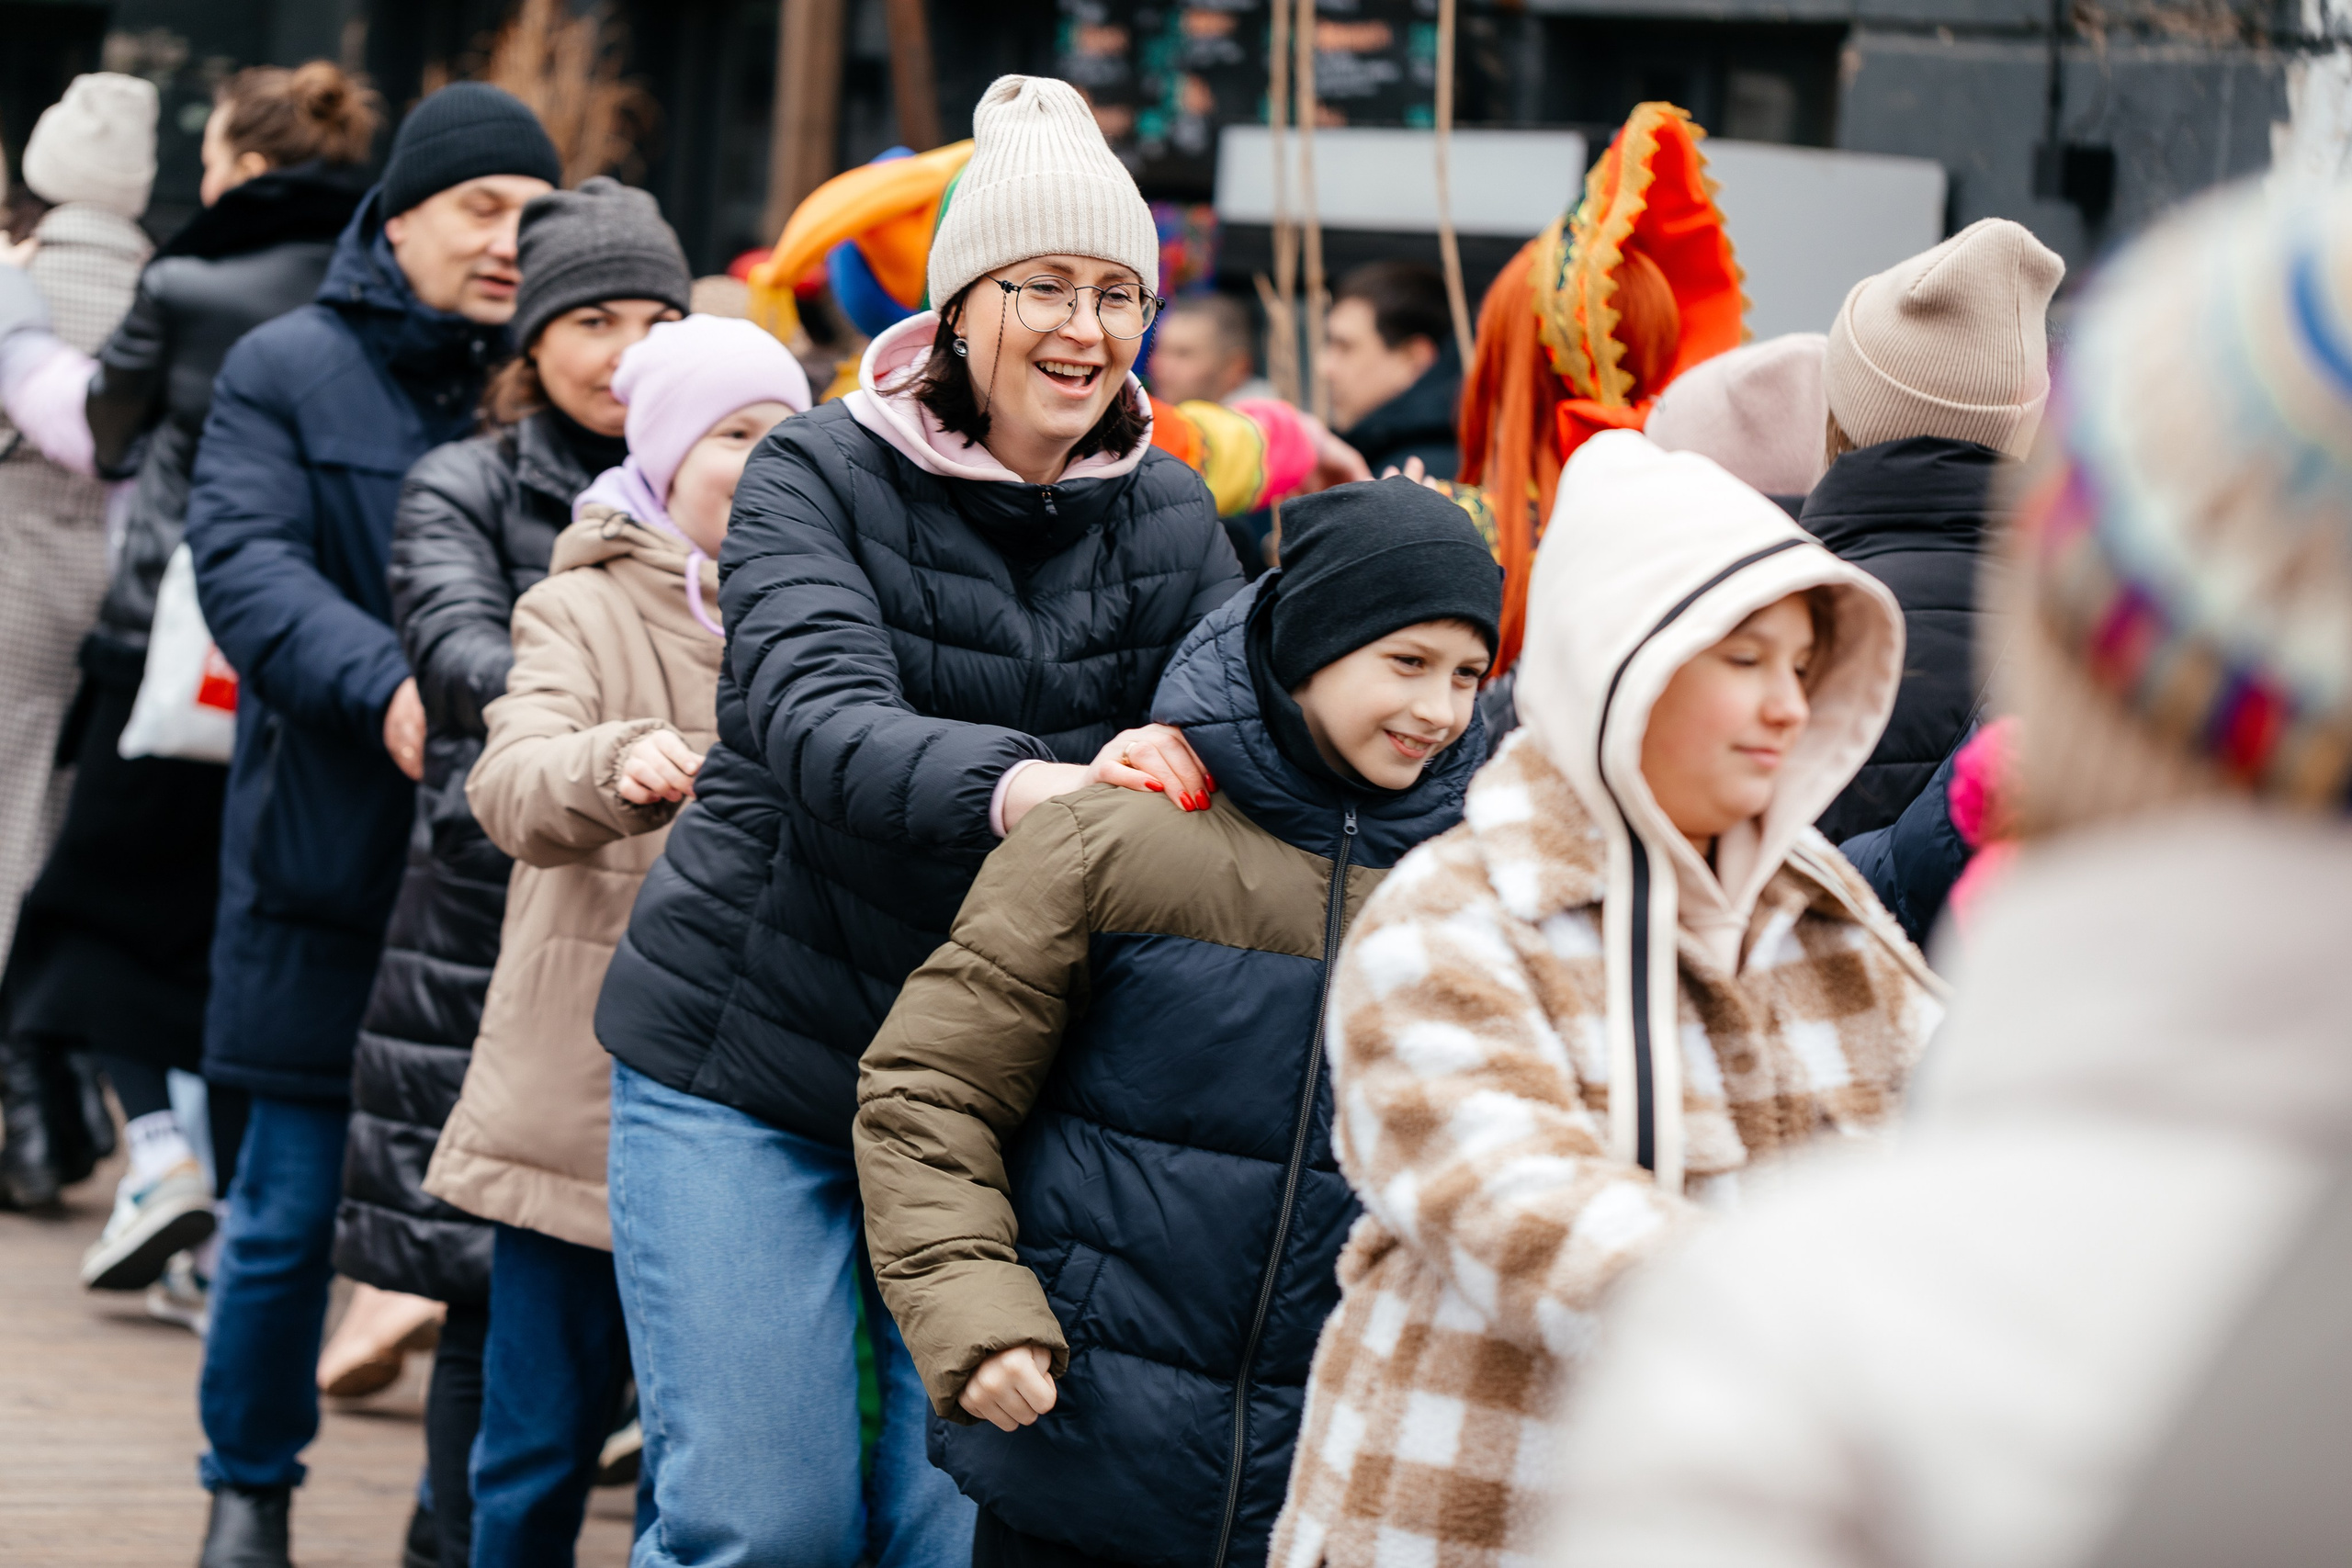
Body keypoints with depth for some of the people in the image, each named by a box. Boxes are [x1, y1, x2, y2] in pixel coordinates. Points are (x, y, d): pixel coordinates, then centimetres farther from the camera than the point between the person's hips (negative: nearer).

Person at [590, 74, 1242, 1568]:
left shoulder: (1168, 520, 6)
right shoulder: (821, 477, -7)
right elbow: (815, 713, -25)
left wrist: (1189, 753, -34)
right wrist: (1010, 787, -44)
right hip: (748, 1058, -3)